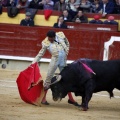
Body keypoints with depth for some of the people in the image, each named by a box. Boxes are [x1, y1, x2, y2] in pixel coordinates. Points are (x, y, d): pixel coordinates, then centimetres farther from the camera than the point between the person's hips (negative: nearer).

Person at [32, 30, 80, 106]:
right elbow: (40, 54, -3)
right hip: (55, 60, -3)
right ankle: (43, 98, 2)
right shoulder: (46, 43, -7)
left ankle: (71, 99, 19)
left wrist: (67, 51, 9)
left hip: (63, 62, 3)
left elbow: (67, 43, 19)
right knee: (49, 77, -6)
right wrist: (33, 63, -11)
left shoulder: (61, 35, -1)